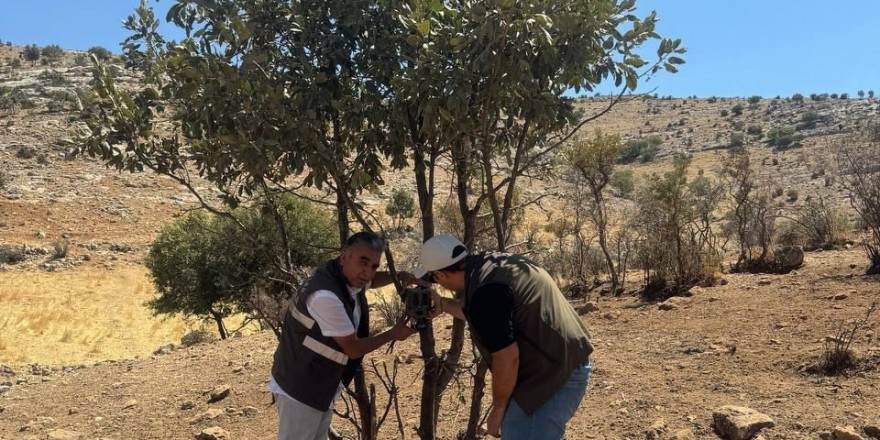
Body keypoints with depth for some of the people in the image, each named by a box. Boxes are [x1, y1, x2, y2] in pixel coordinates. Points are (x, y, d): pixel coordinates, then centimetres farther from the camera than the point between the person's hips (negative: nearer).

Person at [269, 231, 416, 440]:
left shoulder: (347, 276, -3)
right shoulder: (326, 296, -31)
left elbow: (371, 280, 24)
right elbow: (353, 349, -21)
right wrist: (393, 334, -8)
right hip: (300, 389, -9)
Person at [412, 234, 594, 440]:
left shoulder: (485, 292, -25)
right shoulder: (492, 263, 5)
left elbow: (507, 358, -23)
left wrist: (498, 408, -8)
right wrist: (444, 305, 24)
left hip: (555, 375, -10)